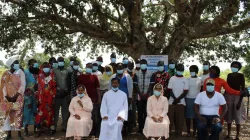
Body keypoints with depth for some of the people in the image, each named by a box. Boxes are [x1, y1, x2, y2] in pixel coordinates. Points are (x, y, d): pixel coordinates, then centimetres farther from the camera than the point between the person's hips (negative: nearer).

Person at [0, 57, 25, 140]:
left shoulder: (21, 72, -3)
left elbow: (23, 85, -6)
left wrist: (16, 95, -13)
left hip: (18, 98, -1)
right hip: (8, 98, 2)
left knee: (18, 115, -1)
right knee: (8, 115, 7)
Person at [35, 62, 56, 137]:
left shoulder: (52, 77, -1)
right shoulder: (40, 77, 4)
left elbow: (54, 88, 0)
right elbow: (38, 88, 6)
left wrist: (53, 98, -5)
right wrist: (38, 99, 2)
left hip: (50, 99, -1)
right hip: (42, 99, 1)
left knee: (50, 114, 7)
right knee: (40, 114, 0)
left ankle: (52, 129, 16)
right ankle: (39, 130, 8)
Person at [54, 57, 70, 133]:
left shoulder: (67, 71, 10)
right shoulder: (54, 71, 5)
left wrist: (67, 90, 0)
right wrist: (57, 88, -11)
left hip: (65, 93, 2)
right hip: (57, 93, -2)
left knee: (65, 110, 4)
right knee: (56, 110, 1)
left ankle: (64, 126, 11)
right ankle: (54, 127, 7)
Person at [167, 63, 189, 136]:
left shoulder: (185, 80, 4)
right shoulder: (172, 78, 4)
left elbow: (185, 92, -2)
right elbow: (170, 90, 0)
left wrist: (178, 99, -11)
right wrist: (175, 99, -12)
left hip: (181, 102, 0)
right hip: (172, 101, 0)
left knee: (180, 119, 3)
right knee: (170, 117, 0)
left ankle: (178, 133, 13)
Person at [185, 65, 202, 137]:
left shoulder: (200, 79, 3)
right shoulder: (187, 79, 6)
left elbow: (202, 89, 6)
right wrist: (183, 98, 3)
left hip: (196, 99, -1)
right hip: (188, 98, 1)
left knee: (195, 115, 2)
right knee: (188, 115, 2)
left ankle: (194, 131, 9)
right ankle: (188, 131, 10)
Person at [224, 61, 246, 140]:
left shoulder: (241, 76, -5)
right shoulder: (229, 75, 8)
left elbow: (243, 89, -8)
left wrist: (240, 101, -15)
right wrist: (224, 97, 10)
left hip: (237, 97, -4)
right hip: (228, 96, 4)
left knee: (237, 116, 1)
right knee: (229, 116, 8)